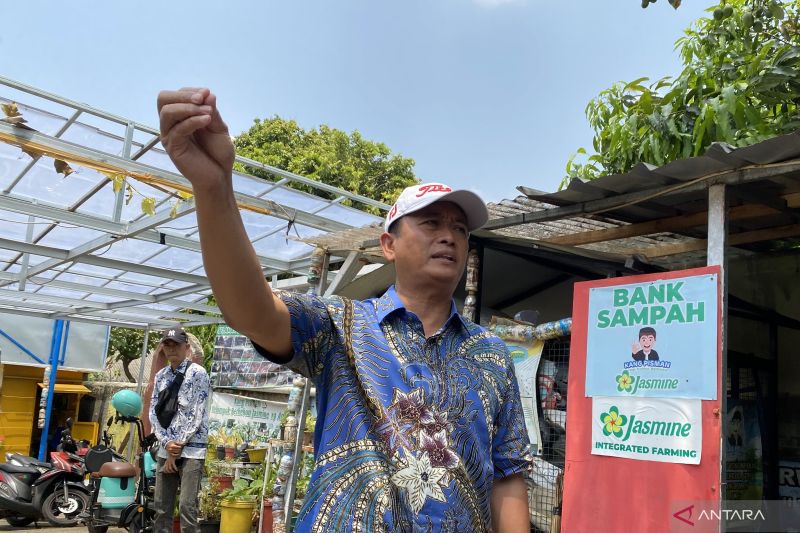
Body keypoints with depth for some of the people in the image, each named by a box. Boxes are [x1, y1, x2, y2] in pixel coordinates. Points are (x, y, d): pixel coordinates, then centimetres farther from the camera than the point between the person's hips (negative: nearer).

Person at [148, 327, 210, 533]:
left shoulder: (197, 373, -4)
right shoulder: (161, 375, 13)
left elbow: (197, 415, -8)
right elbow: (153, 411, 8)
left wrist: (178, 446, -9)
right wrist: (167, 443, -6)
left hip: (191, 449, -6)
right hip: (166, 449, 6)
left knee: (187, 507, -10)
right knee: (161, 506, 7)